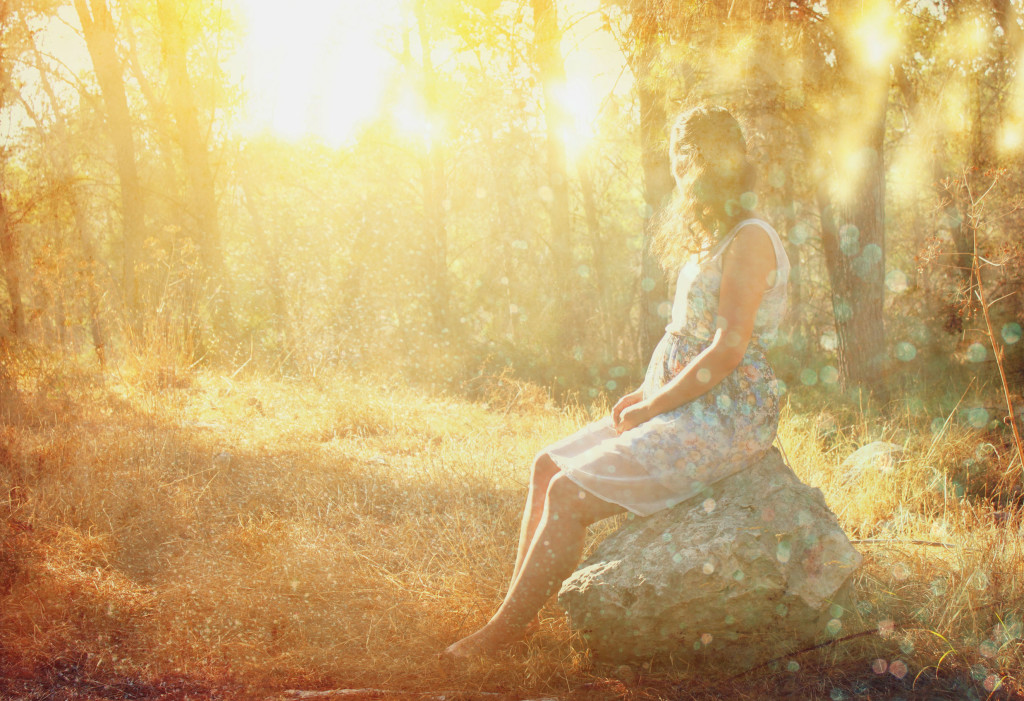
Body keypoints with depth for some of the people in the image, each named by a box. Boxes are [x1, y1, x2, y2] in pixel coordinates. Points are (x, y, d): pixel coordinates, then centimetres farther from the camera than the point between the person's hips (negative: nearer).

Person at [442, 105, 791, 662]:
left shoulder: (750, 240, -14)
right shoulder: (713, 241, 17)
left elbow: (727, 351, -21)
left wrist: (649, 409, -14)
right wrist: (645, 394, 7)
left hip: (724, 421, -10)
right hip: (690, 409, 10)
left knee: (571, 493, -19)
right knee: (549, 465, 3)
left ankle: (504, 631, -8)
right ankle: (516, 610, 3)